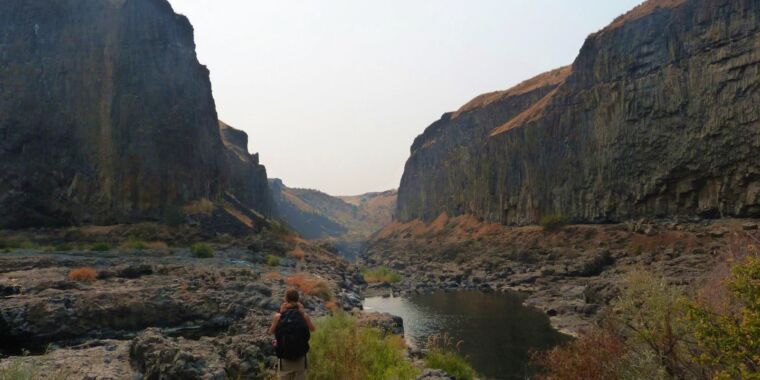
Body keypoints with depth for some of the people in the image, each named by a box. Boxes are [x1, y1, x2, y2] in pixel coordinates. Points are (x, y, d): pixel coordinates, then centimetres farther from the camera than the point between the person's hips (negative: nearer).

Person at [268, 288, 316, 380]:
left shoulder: (278, 316, -11)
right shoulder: (304, 316, -11)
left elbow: (271, 331, 5)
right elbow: (313, 329, 6)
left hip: (285, 359, 0)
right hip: (300, 358, 0)